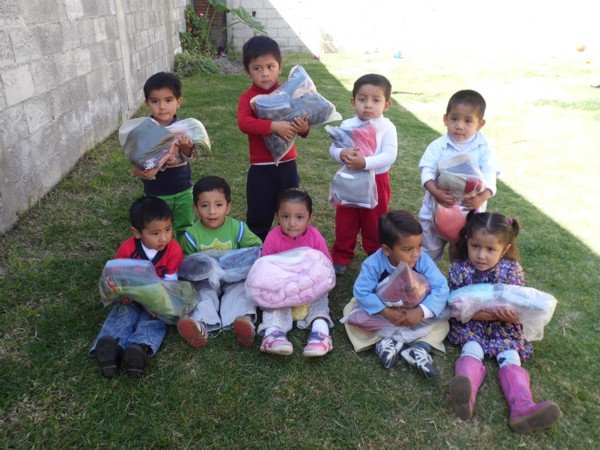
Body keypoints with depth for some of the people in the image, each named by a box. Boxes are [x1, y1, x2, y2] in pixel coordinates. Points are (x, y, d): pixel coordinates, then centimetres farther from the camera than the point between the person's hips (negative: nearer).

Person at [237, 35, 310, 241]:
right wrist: (274, 126, -37)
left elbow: (302, 122, 7)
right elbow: (243, 122, -25)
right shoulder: (248, 97, -6)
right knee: (259, 218, 9)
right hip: (260, 168, -2)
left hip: (287, 165, 3)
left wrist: (304, 128, -18)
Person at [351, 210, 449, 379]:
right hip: (385, 313, -1)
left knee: (441, 321, -23)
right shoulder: (373, 264, -27)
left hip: (414, 313, 1)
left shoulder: (423, 261, -23)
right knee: (356, 318, -28)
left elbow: (441, 288, -27)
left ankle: (394, 341, -25)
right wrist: (386, 312, -38)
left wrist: (421, 312, -39)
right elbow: (361, 292, -29)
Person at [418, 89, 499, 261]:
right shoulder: (437, 147, -9)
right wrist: (435, 192, -35)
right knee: (429, 251, 17)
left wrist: (482, 197, -35)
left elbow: (489, 177, -16)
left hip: (470, 212, 0)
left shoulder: (483, 150, -8)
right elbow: (427, 171, -16)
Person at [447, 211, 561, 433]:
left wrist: (511, 314, -29)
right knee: (472, 349, -26)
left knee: (509, 357, -19)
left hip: (503, 327, 2)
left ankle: (522, 407, -36)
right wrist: (478, 313, -28)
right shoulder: (459, 268, -11)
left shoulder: (512, 270, -8)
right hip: (470, 325, -1)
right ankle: (466, 394, -50)